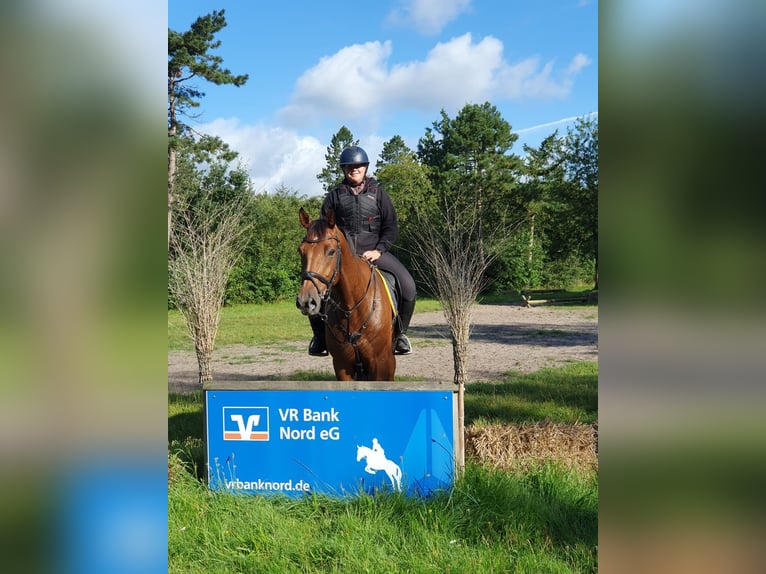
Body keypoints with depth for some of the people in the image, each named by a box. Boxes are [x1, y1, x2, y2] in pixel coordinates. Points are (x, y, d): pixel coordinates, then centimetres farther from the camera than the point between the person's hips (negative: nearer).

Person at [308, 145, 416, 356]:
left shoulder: (378, 193, 11)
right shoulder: (334, 196, 12)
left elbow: (391, 227, 7)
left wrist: (379, 250, -8)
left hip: (375, 251, 0)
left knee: (407, 286, -21)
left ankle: (399, 333, 1)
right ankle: (320, 335, -1)